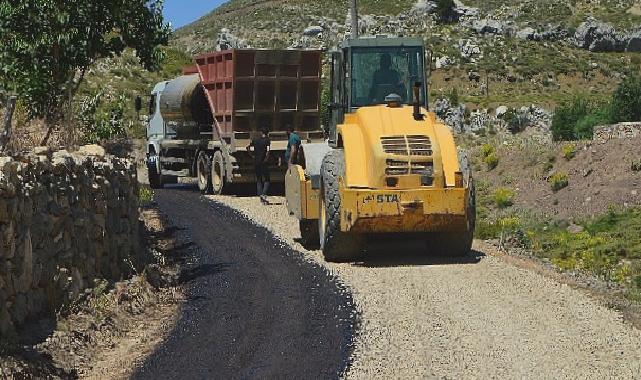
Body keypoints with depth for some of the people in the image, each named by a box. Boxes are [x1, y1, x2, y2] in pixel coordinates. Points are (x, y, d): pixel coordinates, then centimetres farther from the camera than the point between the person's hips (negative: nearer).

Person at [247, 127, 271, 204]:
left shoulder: (255, 140, 8)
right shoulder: (267, 140, -6)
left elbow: (248, 147, 7)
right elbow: (268, 151, -19)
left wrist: (252, 155, 9)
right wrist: (266, 158, -8)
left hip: (256, 162, 4)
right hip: (264, 163, -4)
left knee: (258, 180, 12)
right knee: (266, 179, 4)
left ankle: (260, 196, 9)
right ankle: (264, 194, -17)